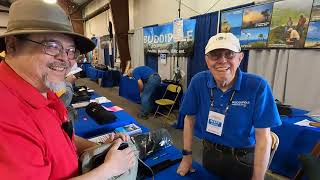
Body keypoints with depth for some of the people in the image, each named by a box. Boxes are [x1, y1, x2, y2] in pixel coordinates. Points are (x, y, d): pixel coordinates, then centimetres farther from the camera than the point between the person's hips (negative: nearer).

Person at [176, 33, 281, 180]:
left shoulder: (257, 86, -21)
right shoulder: (198, 82, -14)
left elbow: (263, 137, -17)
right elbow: (190, 118, -4)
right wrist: (187, 155, -4)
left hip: (243, 159, -2)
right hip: (209, 153, 3)